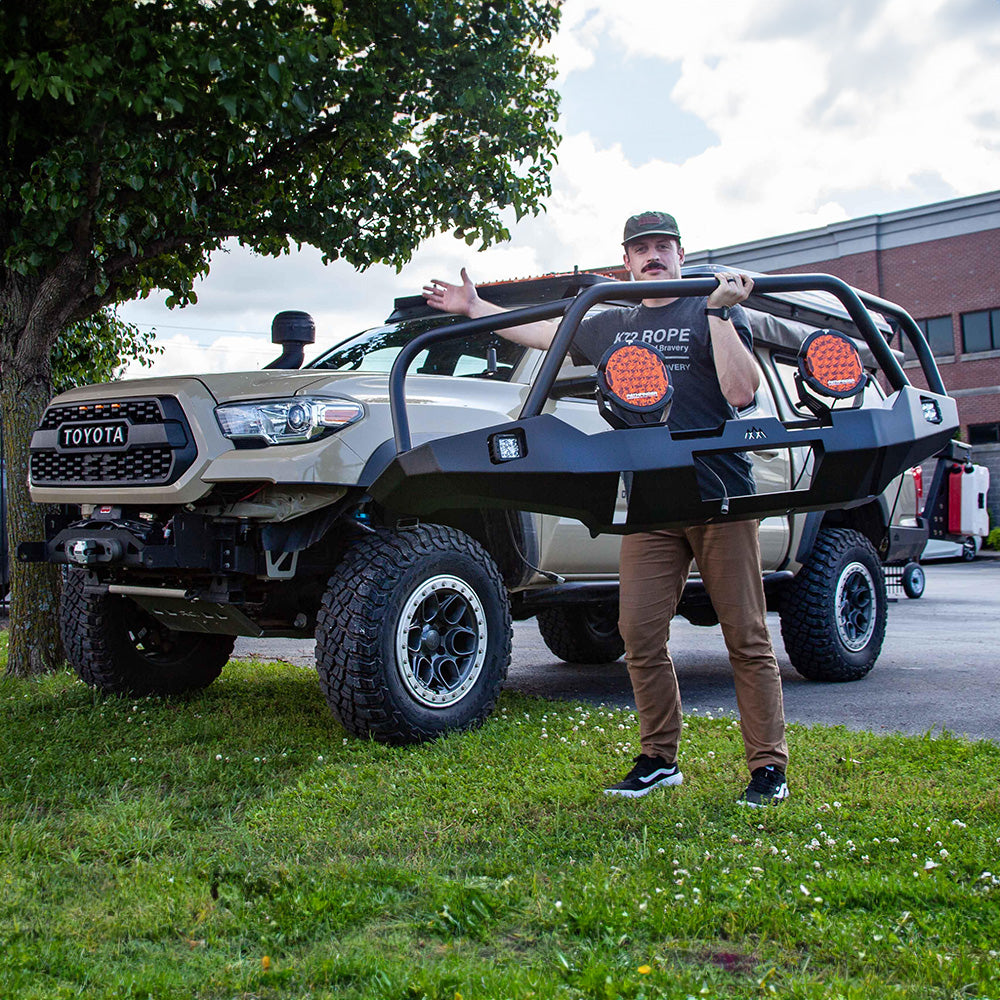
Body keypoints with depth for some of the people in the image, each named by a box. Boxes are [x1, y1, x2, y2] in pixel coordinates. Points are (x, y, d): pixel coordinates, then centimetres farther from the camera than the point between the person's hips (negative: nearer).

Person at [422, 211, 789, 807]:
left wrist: (719, 313, -12)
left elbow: (742, 391, -9)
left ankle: (769, 766, 4)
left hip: (721, 497, -4)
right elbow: (543, 332, 33)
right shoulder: (613, 327, 20)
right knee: (640, 633, -1)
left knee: (747, 637, -3)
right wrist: (474, 307, 35)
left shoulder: (716, 313, 5)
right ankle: (660, 759, 12)